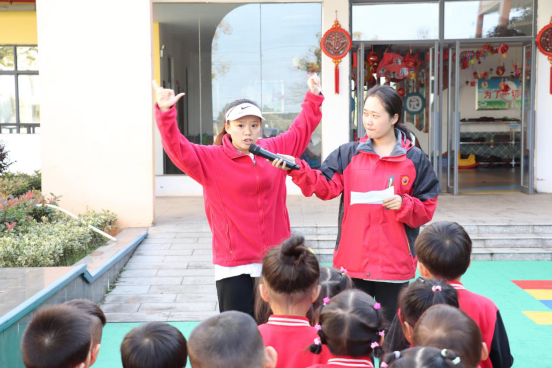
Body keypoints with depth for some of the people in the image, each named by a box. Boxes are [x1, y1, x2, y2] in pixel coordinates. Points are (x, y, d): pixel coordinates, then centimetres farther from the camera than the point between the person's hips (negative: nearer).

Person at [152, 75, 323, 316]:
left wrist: (313, 98, 27)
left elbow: (300, 131, 23)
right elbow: (178, 149, -16)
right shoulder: (211, 159, -4)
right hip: (234, 265, -4)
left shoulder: (276, 149, 8)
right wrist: (165, 114, -28)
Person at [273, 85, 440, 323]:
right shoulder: (348, 154, 6)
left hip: (394, 263, -1)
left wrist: (404, 204, -17)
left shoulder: (415, 159, 1)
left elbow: (427, 209, 2)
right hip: (353, 260, 2)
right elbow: (326, 186, -7)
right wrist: (297, 169, -21)